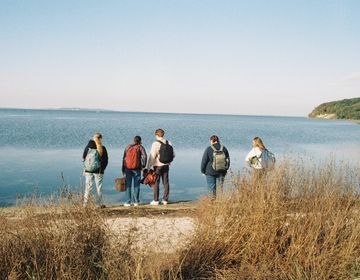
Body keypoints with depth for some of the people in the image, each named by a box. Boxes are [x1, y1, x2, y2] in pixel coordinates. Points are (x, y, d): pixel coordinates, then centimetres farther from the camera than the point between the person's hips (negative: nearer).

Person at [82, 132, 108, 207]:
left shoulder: (88, 147, -4)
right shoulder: (103, 148, -7)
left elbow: (83, 158, 2)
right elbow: (105, 161, -3)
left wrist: (86, 167, 12)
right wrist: (102, 169, 6)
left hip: (88, 170, 1)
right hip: (99, 171, -1)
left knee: (88, 187, 8)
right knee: (99, 188, 7)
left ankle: (85, 203, 7)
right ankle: (100, 204, 10)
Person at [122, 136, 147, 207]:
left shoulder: (128, 147, 10)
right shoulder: (140, 147, 1)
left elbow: (124, 157, 10)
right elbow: (144, 156, -15)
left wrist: (123, 169, 14)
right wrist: (143, 165, 0)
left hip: (127, 168, 2)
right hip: (136, 168, -2)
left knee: (128, 185, 6)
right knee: (136, 185, 6)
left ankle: (128, 202, 6)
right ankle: (136, 201, 8)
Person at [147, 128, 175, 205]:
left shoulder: (156, 144, -13)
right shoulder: (169, 143, 4)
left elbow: (152, 156, -15)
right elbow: (173, 155, 9)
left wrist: (149, 167, -9)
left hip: (157, 166, -5)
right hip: (166, 165, 5)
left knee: (156, 183, 3)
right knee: (166, 182, 10)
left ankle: (156, 200, 5)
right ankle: (165, 200, 13)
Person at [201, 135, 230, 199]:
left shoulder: (208, 149, -8)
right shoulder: (224, 148, 3)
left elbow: (204, 161, -4)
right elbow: (228, 160, 12)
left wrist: (203, 171, 7)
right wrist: (225, 169, 22)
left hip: (210, 172, -3)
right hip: (221, 172, 3)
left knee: (211, 188, 3)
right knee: (220, 187, 10)